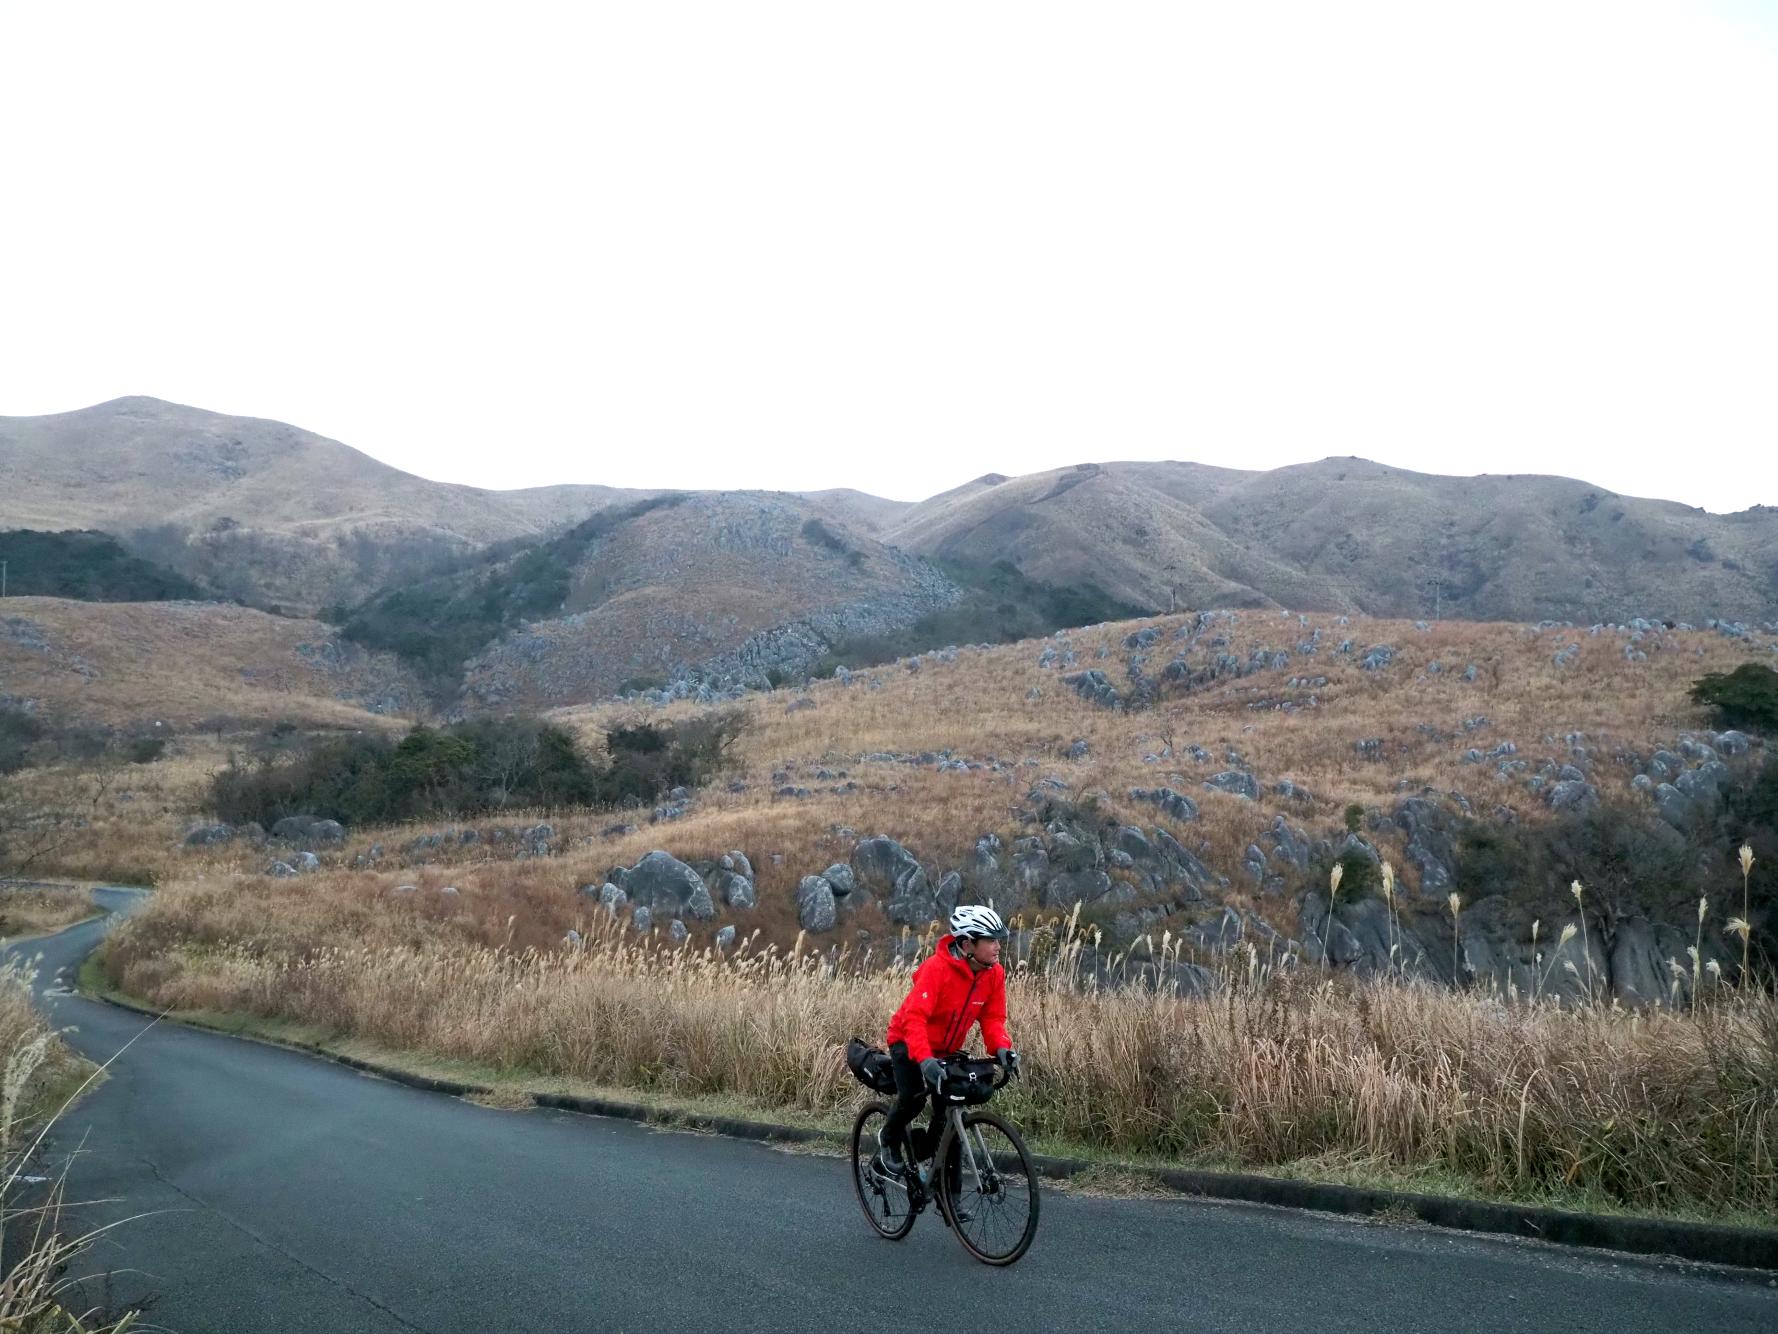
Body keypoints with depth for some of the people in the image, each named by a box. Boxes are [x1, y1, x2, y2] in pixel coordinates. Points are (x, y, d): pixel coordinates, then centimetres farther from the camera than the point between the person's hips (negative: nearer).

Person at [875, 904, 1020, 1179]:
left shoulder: (994, 974, -13)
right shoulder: (937, 968, -32)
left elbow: (993, 1018, -9)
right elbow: (914, 1017, -38)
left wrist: (1001, 1048, -30)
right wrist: (925, 1059, -51)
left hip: (947, 1050, 5)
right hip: (909, 1042, -5)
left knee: (948, 1114, -4)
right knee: (914, 1097, -24)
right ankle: (889, 1139, 7)